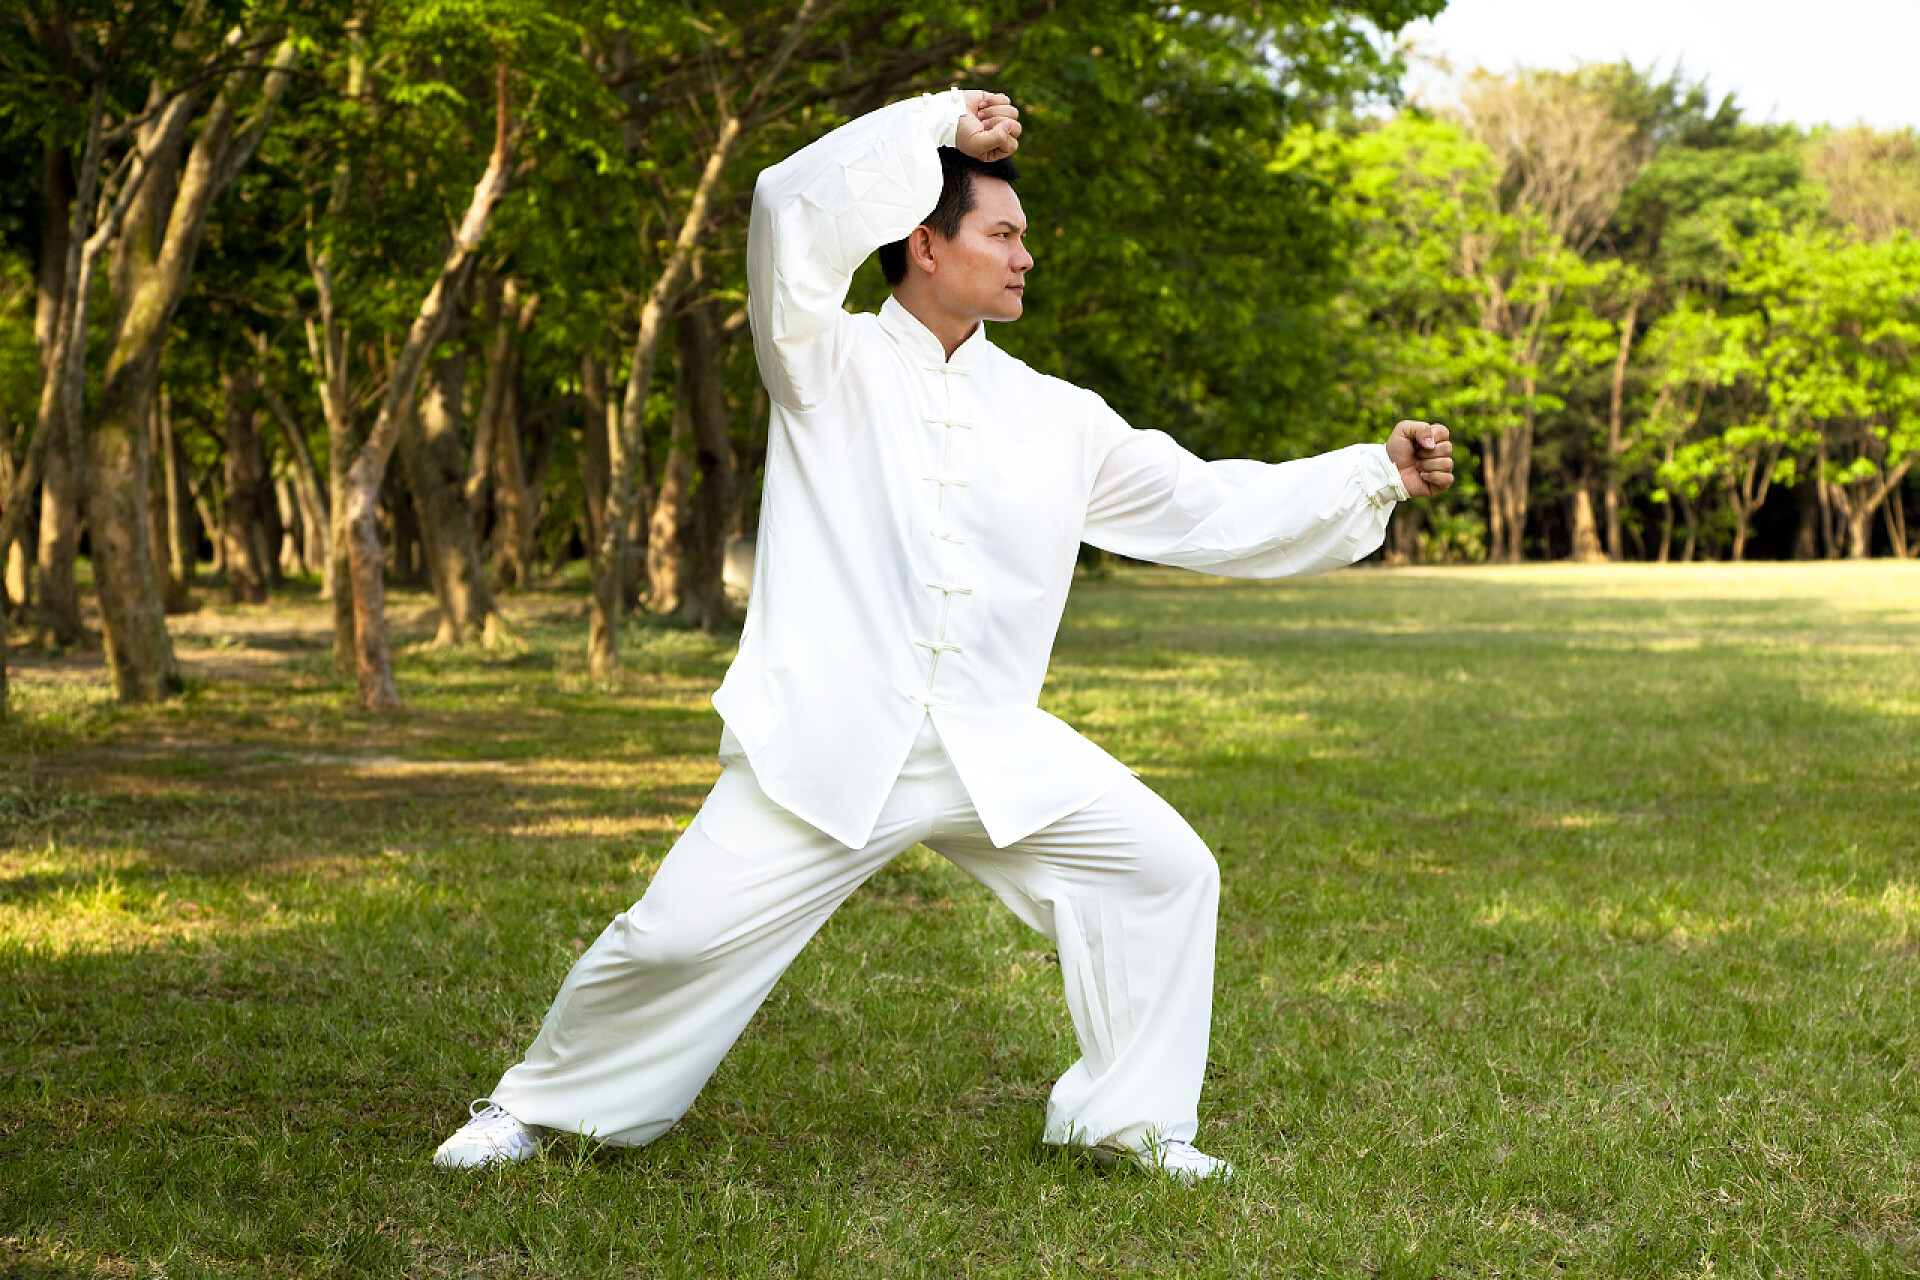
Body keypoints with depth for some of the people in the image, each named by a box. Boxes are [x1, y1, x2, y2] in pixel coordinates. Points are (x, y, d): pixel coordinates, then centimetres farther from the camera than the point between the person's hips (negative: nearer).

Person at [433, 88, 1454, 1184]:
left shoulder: (1057, 417, 10)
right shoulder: (830, 365, 0)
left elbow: (1213, 509, 12)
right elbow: (795, 213, -17)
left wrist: (1379, 475, 6)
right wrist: (939, 123, -11)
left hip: (993, 750, 4)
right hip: (831, 744, -4)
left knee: (1166, 870, -4)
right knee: (682, 934, -7)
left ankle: (1130, 1117, 12)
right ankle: (539, 1105, 19)